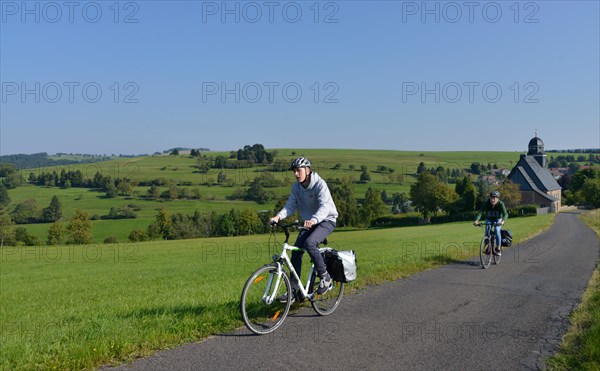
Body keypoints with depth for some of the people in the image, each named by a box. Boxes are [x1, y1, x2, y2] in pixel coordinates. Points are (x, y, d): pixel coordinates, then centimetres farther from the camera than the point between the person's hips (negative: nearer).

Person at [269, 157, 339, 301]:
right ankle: (293, 290, -2)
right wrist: (279, 216, -26)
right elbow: (291, 205, -6)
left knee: (309, 243, -30)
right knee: (296, 250, -8)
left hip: (326, 220, -6)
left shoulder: (320, 184, -21)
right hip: (309, 223, 6)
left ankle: (325, 276, -11)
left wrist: (314, 219, -52)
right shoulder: (296, 187, -1)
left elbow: (324, 207, -32)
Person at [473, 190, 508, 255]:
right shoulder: (486, 204, -24)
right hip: (489, 219, 2)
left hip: (498, 219, -1)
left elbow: (505, 214, -37)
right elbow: (480, 212, -33)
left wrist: (503, 221, -57)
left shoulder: (501, 204, -26)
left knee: (497, 231, -25)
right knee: (487, 231, -19)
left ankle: (498, 248, -13)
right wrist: (476, 220, -51)